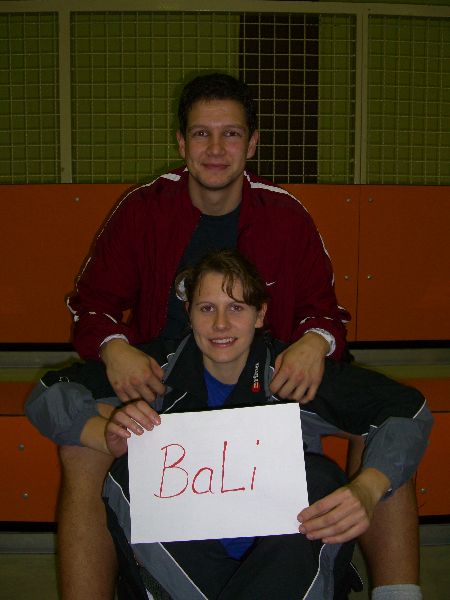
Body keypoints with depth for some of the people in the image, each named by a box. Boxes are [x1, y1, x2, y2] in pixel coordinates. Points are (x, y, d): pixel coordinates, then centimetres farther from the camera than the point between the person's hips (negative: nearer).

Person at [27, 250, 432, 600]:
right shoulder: (162, 367, -9)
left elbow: (410, 410, -9)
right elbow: (48, 396, -6)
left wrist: (367, 490, -28)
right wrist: (108, 435, -28)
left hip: (279, 553, -1)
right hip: (184, 556, 1)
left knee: (319, 478, -26)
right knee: (127, 474, -22)